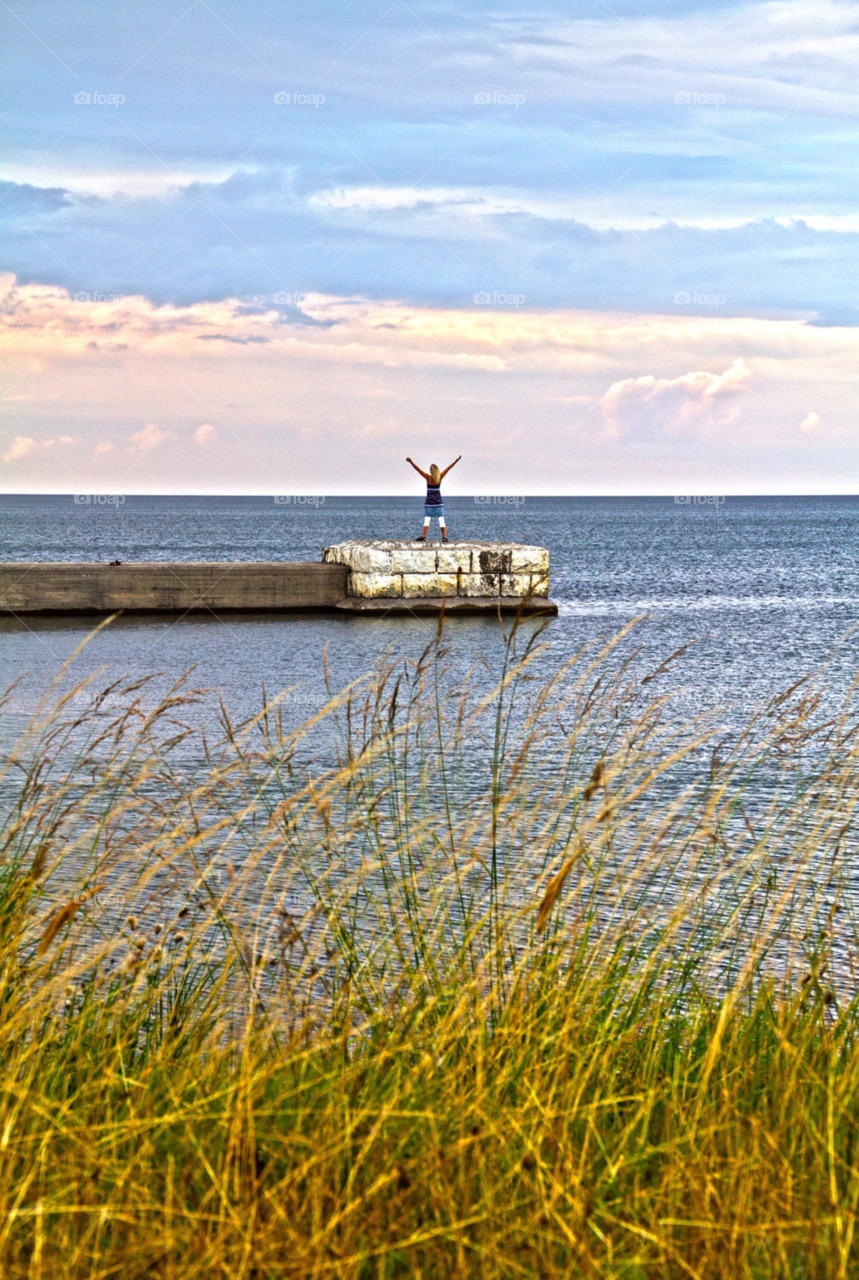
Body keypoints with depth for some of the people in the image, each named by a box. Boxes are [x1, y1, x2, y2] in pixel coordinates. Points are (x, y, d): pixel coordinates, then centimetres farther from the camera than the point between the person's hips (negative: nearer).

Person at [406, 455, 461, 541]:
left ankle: (423, 536, -13)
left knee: (427, 519, -4)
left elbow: (418, 469, -16)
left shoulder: (428, 478, -11)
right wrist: (457, 460, 7)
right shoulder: (440, 477, -4)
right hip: (438, 502, 2)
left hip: (429, 502, -2)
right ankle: (444, 537, -4)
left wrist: (411, 462, -20)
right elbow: (449, 468, 1)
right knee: (441, 519, 1)